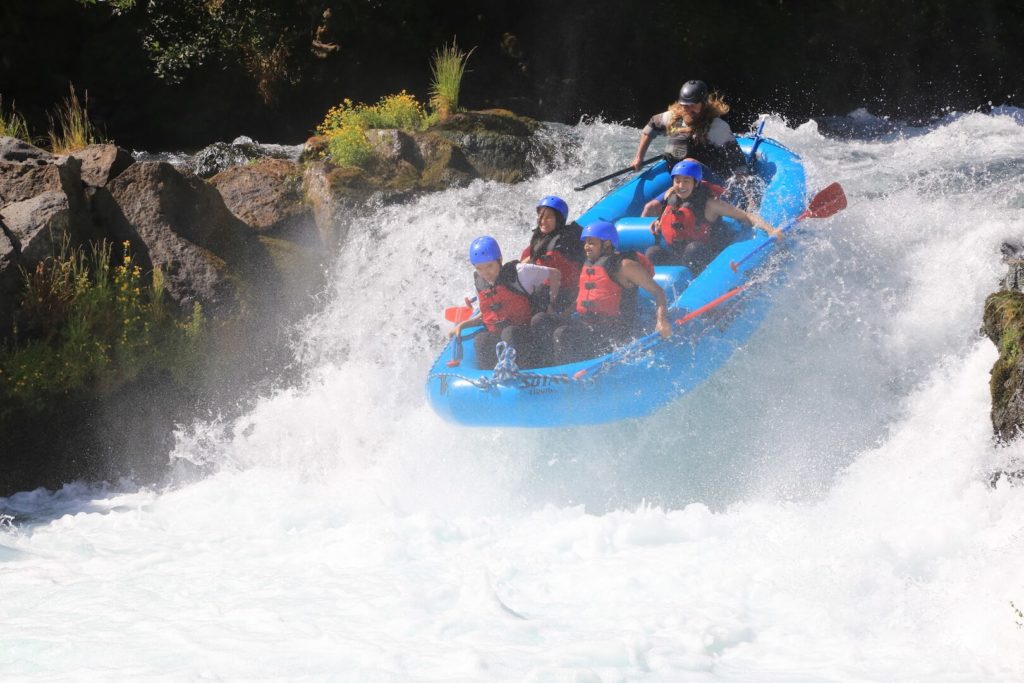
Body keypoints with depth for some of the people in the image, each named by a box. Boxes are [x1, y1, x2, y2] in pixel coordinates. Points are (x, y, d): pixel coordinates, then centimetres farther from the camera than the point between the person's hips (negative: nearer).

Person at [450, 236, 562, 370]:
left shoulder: (519, 272, -8)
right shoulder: (480, 283, 9)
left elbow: (555, 275, 2)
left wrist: (549, 302, -4)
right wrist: (462, 325, 9)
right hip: (496, 335, 4)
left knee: (509, 333, -38)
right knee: (481, 340, -30)